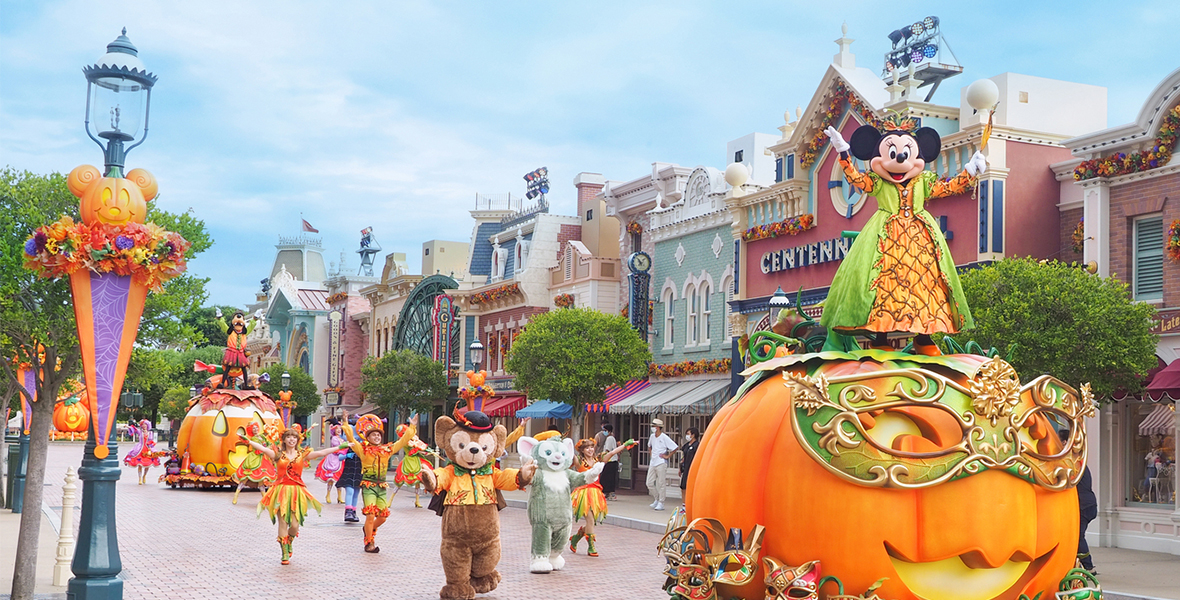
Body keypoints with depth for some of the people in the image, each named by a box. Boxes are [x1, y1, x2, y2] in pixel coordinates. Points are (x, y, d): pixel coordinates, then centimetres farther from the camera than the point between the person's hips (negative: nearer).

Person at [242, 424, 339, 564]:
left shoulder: (303, 454, 8)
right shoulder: (278, 454, 6)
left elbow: (321, 453, 0)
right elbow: (262, 449, -8)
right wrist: (249, 441, -22)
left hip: (296, 491, 1)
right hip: (281, 490, -1)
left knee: (295, 525, -4)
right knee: (282, 523, -4)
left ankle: (289, 542, 30)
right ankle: (285, 554, 7)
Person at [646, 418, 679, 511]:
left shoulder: (664, 437, -11)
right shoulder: (652, 436, 10)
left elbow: (675, 448, -12)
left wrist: (667, 456, -10)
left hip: (661, 463, -7)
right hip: (652, 463, 7)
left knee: (661, 484, -2)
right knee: (649, 483, 6)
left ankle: (661, 503, 4)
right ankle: (657, 499, 22)